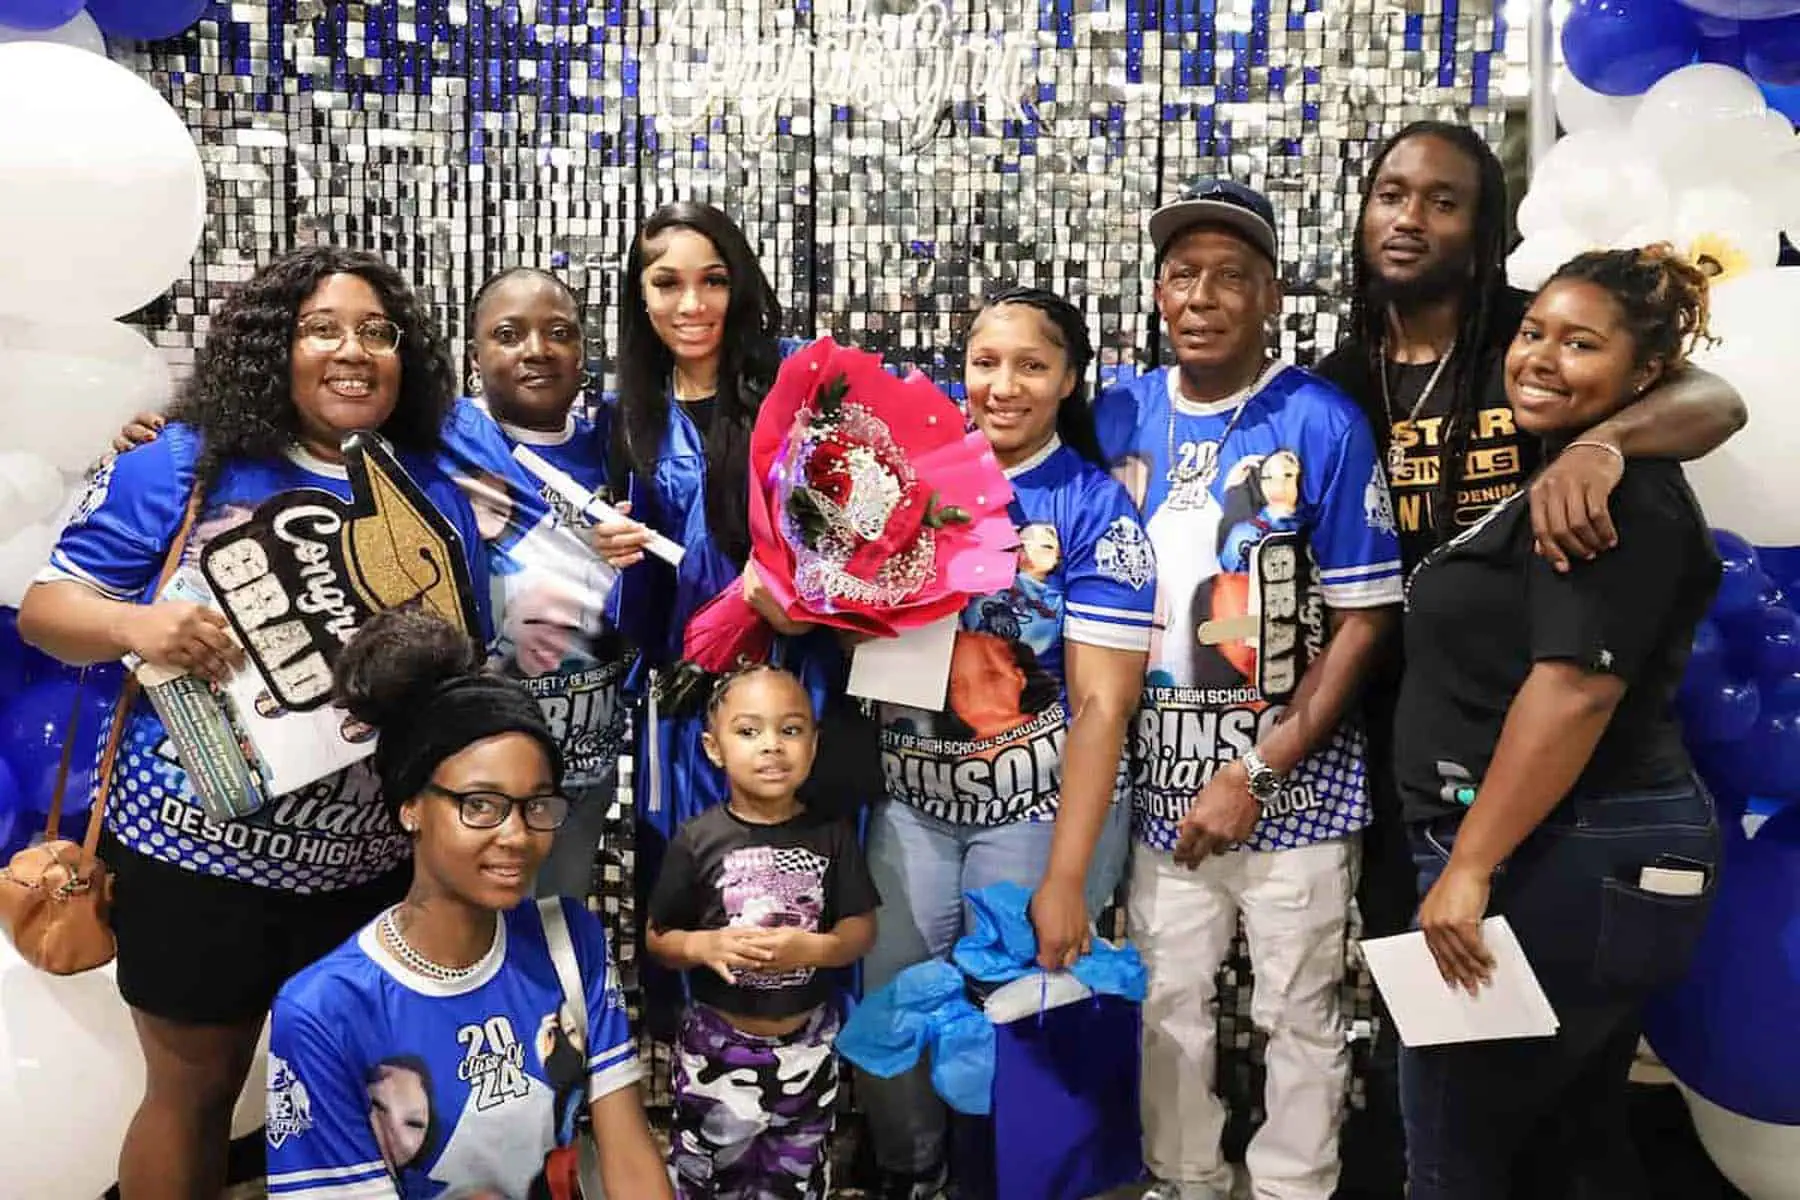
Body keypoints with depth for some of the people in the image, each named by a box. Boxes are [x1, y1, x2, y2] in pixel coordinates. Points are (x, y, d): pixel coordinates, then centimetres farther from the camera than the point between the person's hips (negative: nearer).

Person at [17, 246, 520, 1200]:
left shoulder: (435, 488, 4)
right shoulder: (185, 465, -7)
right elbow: (45, 609, -6)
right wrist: (137, 625, -25)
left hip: (377, 867, 3)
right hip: (199, 859, -3)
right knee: (193, 1092, 15)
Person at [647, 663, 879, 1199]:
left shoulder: (831, 834, -7)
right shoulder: (698, 840, -11)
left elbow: (861, 929, -4)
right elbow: (658, 939, -4)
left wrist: (811, 947, -22)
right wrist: (704, 945, -23)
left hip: (808, 1041, 2)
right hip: (719, 1041, -1)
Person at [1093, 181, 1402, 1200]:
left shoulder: (1323, 423, -10)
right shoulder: (1119, 415, 1)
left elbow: (1364, 619, -10)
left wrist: (1256, 773, -14)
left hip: (1292, 776, -3)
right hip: (1161, 780, 4)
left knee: (1299, 1017, 11)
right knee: (1169, 1005, 17)